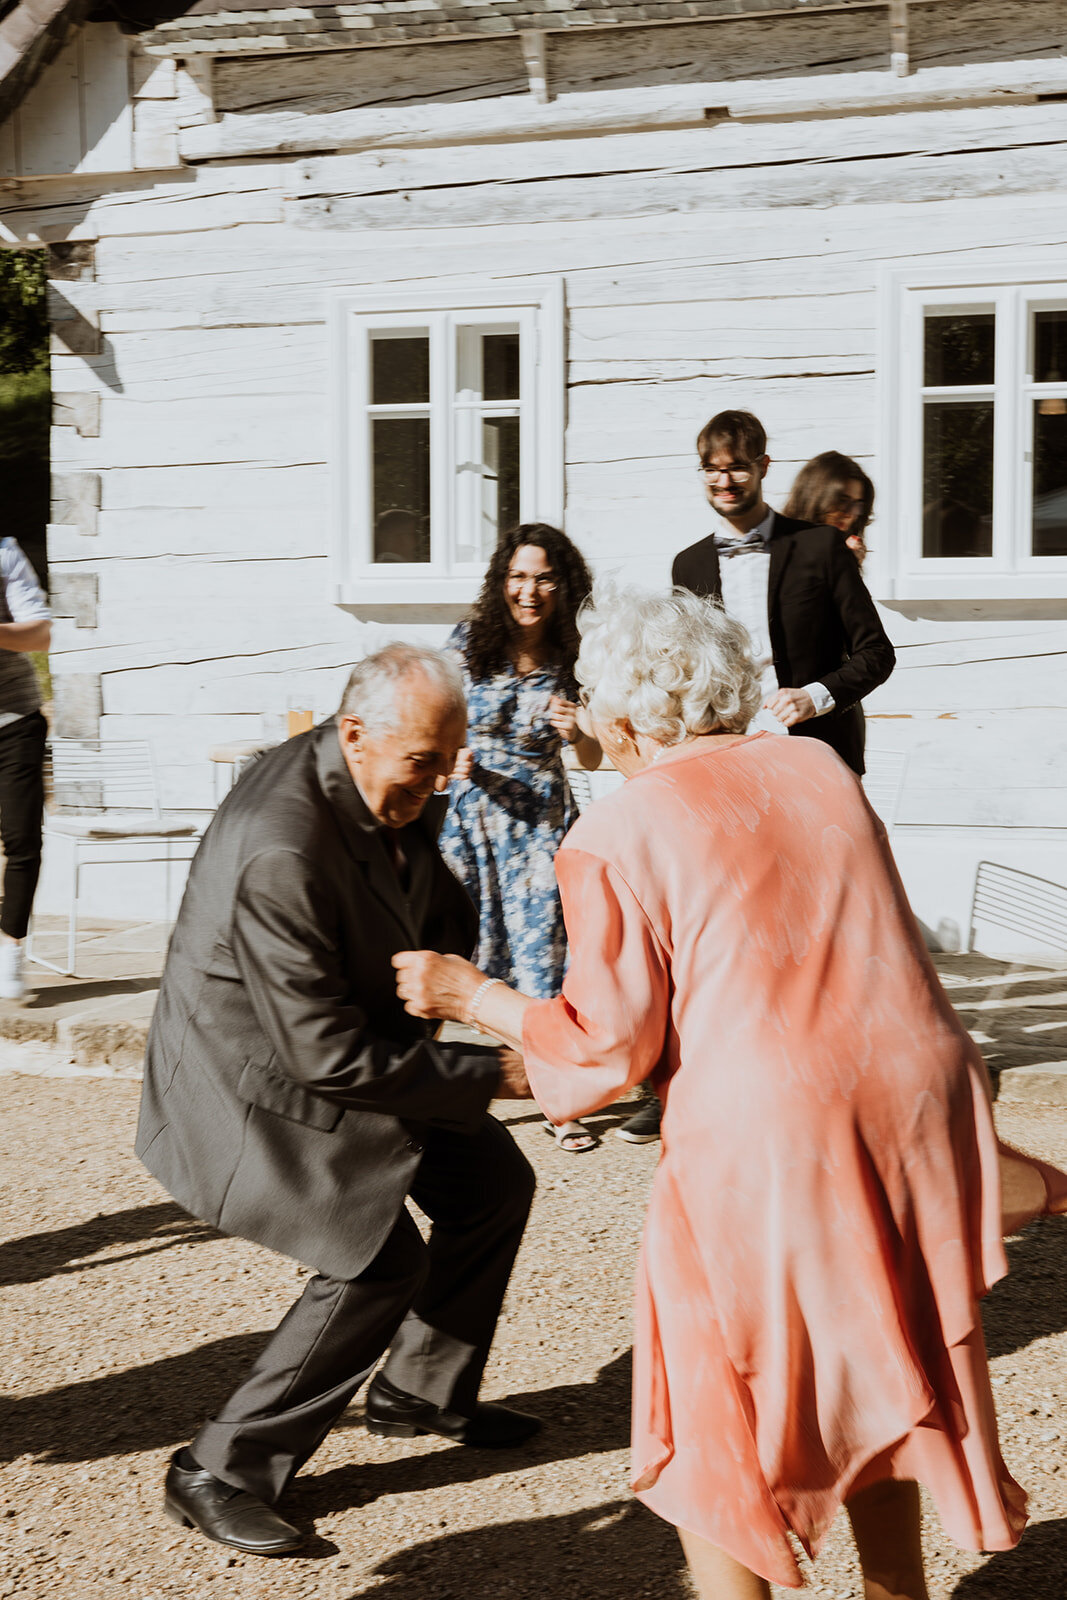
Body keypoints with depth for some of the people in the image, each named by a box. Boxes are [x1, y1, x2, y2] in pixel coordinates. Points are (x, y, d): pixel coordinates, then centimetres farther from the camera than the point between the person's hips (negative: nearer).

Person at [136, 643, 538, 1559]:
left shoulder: (395, 790, -8)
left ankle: (421, 1393, 32)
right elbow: (329, 1054, -32)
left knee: (493, 1181, 12)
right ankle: (219, 1474, -1)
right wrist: (489, 1073, -27)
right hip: (262, 1079, -9)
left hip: (352, 1042, 9)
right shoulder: (280, 854, -36)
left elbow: (442, 910, 13)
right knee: (381, 1263, -15)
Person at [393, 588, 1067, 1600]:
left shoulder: (614, 839, -6)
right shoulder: (821, 769, 10)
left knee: (709, 1434, 14)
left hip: (763, 1144, -6)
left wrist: (472, 995, 6)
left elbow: (610, 1050, -6)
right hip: (918, 1106, 6)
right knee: (874, 1390, 25)